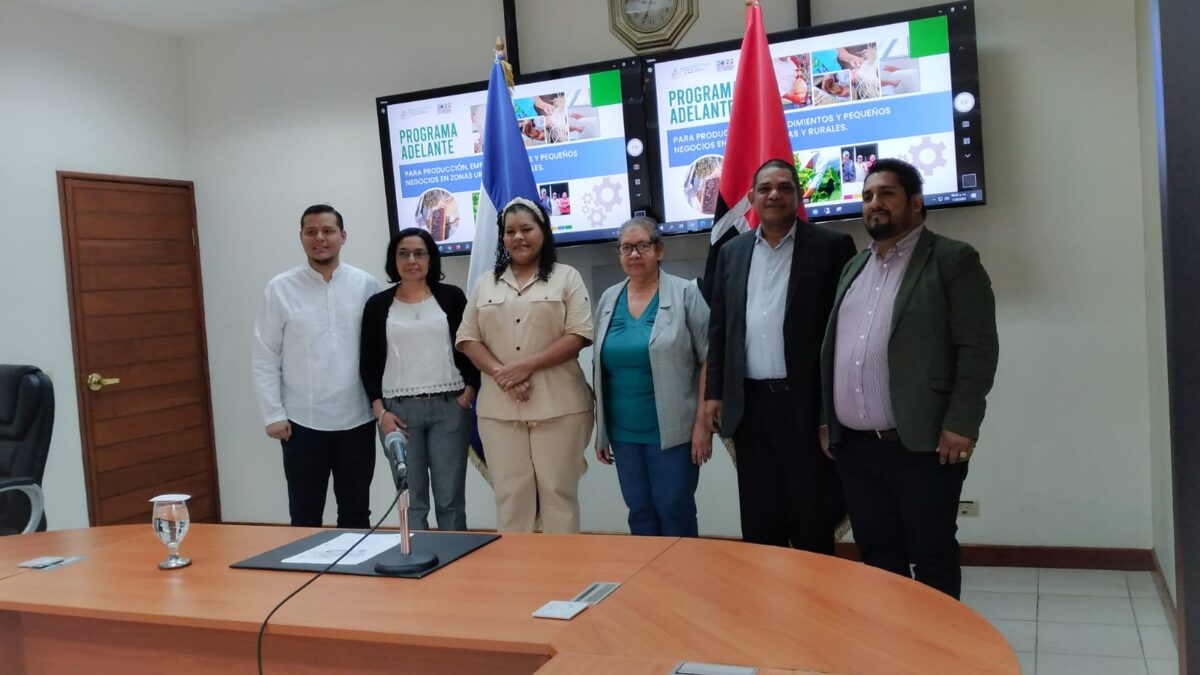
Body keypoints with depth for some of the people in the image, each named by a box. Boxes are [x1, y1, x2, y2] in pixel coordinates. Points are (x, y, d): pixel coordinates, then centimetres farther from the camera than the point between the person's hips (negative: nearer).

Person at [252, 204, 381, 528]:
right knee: (305, 516, 11)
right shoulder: (280, 289, -1)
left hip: (357, 419, 1)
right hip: (303, 422, -1)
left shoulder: (367, 285, 1)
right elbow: (264, 358, -1)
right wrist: (273, 414, -5)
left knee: (356, 514, 14)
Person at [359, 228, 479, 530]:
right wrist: (380, 411, -3)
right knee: (411, 501, 2)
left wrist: (468, 395, -5)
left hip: (448, 407, 0)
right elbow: (368, 364, 7)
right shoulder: (378, 304, 7)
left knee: (450, 499, 2)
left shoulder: (451, 297, 6)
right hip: (398, 410, 1)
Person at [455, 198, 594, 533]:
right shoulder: (485, 285, 15)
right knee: (509, 494, 6)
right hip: (499, 407, 3)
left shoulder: (566, 277, 4)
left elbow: (579, 335, -5)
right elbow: (467, 339, 9)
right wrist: (501, 373, -9)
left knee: (559, 492, 2)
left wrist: (526, 366, -13)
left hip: (557, 405, -3)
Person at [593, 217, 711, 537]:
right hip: (624, 433, 4)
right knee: (639, 513, 12)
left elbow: (708, 360, -6)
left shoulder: (685, 294, -4)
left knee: (675, 513, 2)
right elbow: (598, 366, 13)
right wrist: (600, 430, 11)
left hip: (672, 431, -4)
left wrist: (703, 423, -11)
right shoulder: (608, 300, 9)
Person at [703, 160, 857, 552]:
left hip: (808, 401, -3)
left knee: (813, 521, 5)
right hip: (751, 403, 4)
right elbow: (718, 327, 13)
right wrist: (714, 392, 8)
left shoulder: (832, 246, -2)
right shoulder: (732, 252, 11)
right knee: (758, 523, 11)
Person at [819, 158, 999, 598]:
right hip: (853, 446, 6)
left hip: (922, 445, -6)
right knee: (877, 556, 13)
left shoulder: (953, 260, -3)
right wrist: (827, 419, 14)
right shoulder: (854, 268, 18)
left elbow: (978, 348, -10)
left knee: (933, 558, 4)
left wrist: (960, 425, -16)